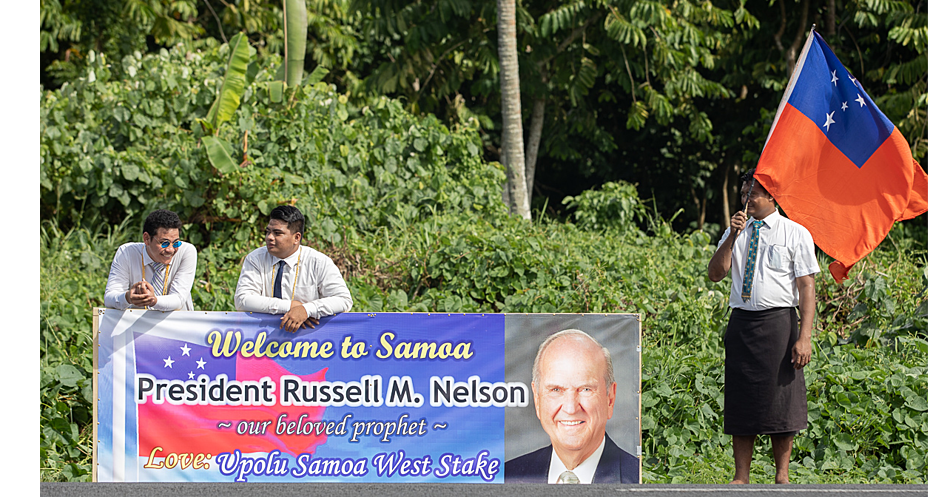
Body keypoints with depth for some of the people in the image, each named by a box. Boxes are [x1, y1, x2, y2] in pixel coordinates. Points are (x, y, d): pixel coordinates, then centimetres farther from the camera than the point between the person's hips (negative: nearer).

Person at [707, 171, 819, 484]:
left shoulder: (796, 234, 0)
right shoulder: (736, 231, 12)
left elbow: (807, 287, -5)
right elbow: (715, 274, 3)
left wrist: (805, 337, -14)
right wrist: (732, 237, -11)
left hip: (778, 321, -4)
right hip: (741, 321, 4)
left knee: (780, 402, 0)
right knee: (742, 400, 5)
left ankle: (782, 476, 9)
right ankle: (741, 477, 10)